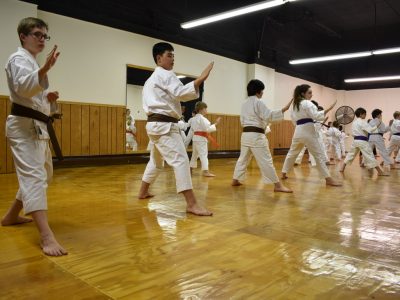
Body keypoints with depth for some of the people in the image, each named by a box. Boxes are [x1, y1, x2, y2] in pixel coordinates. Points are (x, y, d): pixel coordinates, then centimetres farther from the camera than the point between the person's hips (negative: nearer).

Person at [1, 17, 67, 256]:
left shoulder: (32, 62, 22)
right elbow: (23, 87, -28)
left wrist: (48, 98, 4)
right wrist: (46, 69, -44)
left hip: (36, 126, 10)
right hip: (25, 126, -10)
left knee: (43, 174, 19)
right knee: (33, 175, -20)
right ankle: (47, 236, -28)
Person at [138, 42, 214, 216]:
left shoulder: (151, 79, 24)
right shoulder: (165, 75, -8)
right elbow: (181, 93, -23)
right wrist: (201, 79, -26)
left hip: (155, 124, 11)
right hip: (164, 125, -11)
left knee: (156, 161, 24)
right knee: (180, 160, -18)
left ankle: (143, 192, 37)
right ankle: (191, 204, -24)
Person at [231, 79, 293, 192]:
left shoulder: (244, 104, 15)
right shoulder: (258, 102, -9)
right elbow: (268, 115, -19)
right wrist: (284, 109, -21)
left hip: (245, 134, 8)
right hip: (256, 135, -8)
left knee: (243, 158, 20)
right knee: (266, 160, -7)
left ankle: (235, 180, 27)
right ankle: (278, 185, -5)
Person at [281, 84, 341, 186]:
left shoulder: (295, 104, 17)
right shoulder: (307, 103, -8)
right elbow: (316, 116, -19)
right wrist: (328, 109, -21)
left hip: (298, 131, 8)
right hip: (307, 131, -7)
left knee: (292, 153, 21)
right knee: (319, 154, -6)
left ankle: (283, 173, 26)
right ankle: (328, 179, -8)